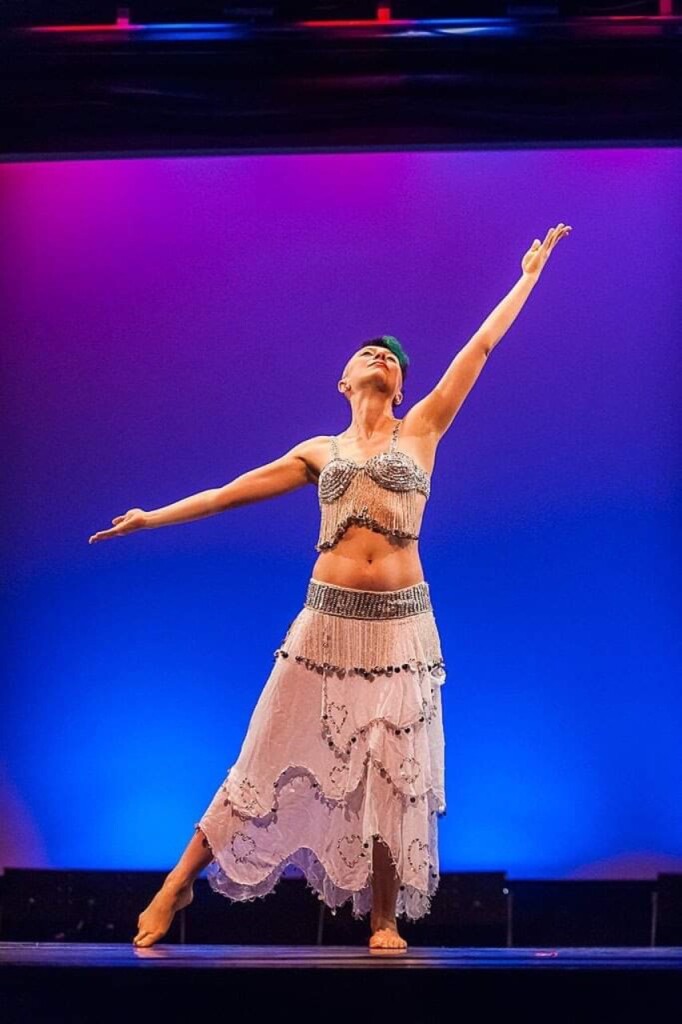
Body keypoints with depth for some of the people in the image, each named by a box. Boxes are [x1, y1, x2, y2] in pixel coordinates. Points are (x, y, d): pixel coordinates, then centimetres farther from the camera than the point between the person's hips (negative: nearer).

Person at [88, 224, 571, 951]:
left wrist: (529, 274, 14)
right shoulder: (320, 452, 12)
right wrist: (154, 517, 16)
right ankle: (178, 887, 12)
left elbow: (481, 345, 11)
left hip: (400, 623, -1)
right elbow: (231, 492, 16)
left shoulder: (422, 430, 9)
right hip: (327, 621, 1)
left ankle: (384, 922, 12)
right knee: (276, 757, 2)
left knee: (392, 773, 1)